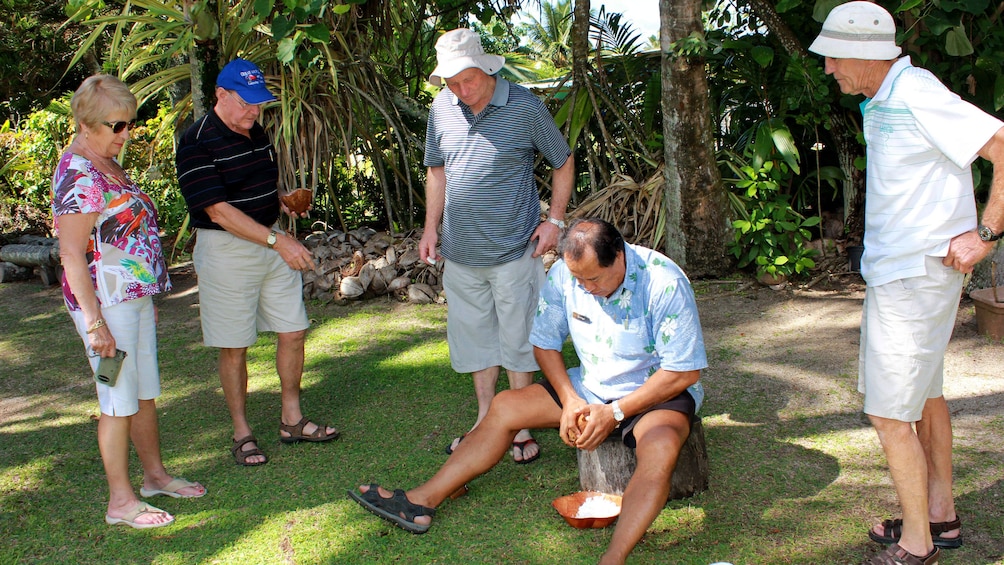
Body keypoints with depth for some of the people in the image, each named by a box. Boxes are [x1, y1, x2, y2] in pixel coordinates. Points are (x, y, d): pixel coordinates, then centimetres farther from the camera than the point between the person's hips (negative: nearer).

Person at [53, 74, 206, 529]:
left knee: (145, 392, 18)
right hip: (106, 302, -9)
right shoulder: (78, 176, -19)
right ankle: (120, 501, 11)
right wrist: (95, 322, -22)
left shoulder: (108, 164, 11)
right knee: (119, 401, 0)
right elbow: (71, 255, -21)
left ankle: (155, 475, 32)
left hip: (135, 297, 9)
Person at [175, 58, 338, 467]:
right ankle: (242, 434, 17)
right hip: (226, 250, -7)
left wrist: (284, 202, 3)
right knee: (234, 348, 2)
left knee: (294, 331, 8)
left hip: (272, 242, 7)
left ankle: (292, 420, 23)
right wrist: (277, 240, -30)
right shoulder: (197, 143, -15)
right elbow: (219, 210, -23)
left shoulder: (257, 132, 10)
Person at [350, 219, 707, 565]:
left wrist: (614, 412, -24)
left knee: (660, 447, -38)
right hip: (590, 387, 5)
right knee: (505, 406, -5)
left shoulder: (664, 283, -26)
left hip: (655, 392, -5)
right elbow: (545, 343, 3)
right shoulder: (563, 275, -11)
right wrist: (570, 400, -13)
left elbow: (685, 371, -21)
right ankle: (422, 501, -4)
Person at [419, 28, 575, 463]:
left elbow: (563, 163, 2)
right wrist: (431, 227, 10)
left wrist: (554, 220, -6)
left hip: (514, 249, -4)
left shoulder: (524, 107, -9)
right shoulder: (442, 108, 2)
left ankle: (521, 428, 18)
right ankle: (485, 420, 28)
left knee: (517, 337, 4)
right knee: (474, 335, 13)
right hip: (460, 251, 4)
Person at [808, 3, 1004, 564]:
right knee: (926, 393, 19)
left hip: (915, 276, -10)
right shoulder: (881, 102, 11)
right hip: (894, 269, 10)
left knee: (889, 411, -5)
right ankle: (941, 514, 35)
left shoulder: (918, 94, -19)